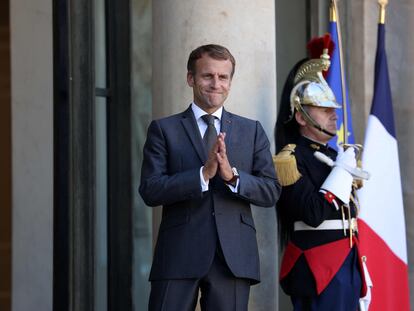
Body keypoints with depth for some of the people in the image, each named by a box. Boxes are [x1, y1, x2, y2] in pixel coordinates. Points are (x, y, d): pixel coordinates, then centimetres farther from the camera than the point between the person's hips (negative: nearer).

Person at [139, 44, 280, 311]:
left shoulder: (252, 131, 13)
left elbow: (272, 192, 6)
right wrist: (203, 174, -16)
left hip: (233, 258, 2)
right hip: (179, 256, -2)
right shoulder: (164, 129, 7)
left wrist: (232, 175, -12)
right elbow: (150, 190, -4)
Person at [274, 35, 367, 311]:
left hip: (347, 264, 9)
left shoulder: (332, 155, 17)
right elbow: (314, 214, -21)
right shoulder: (291, 158, -9)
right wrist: (343, 169, -14)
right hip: (318, 267, -8)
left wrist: (356, 266, 20)